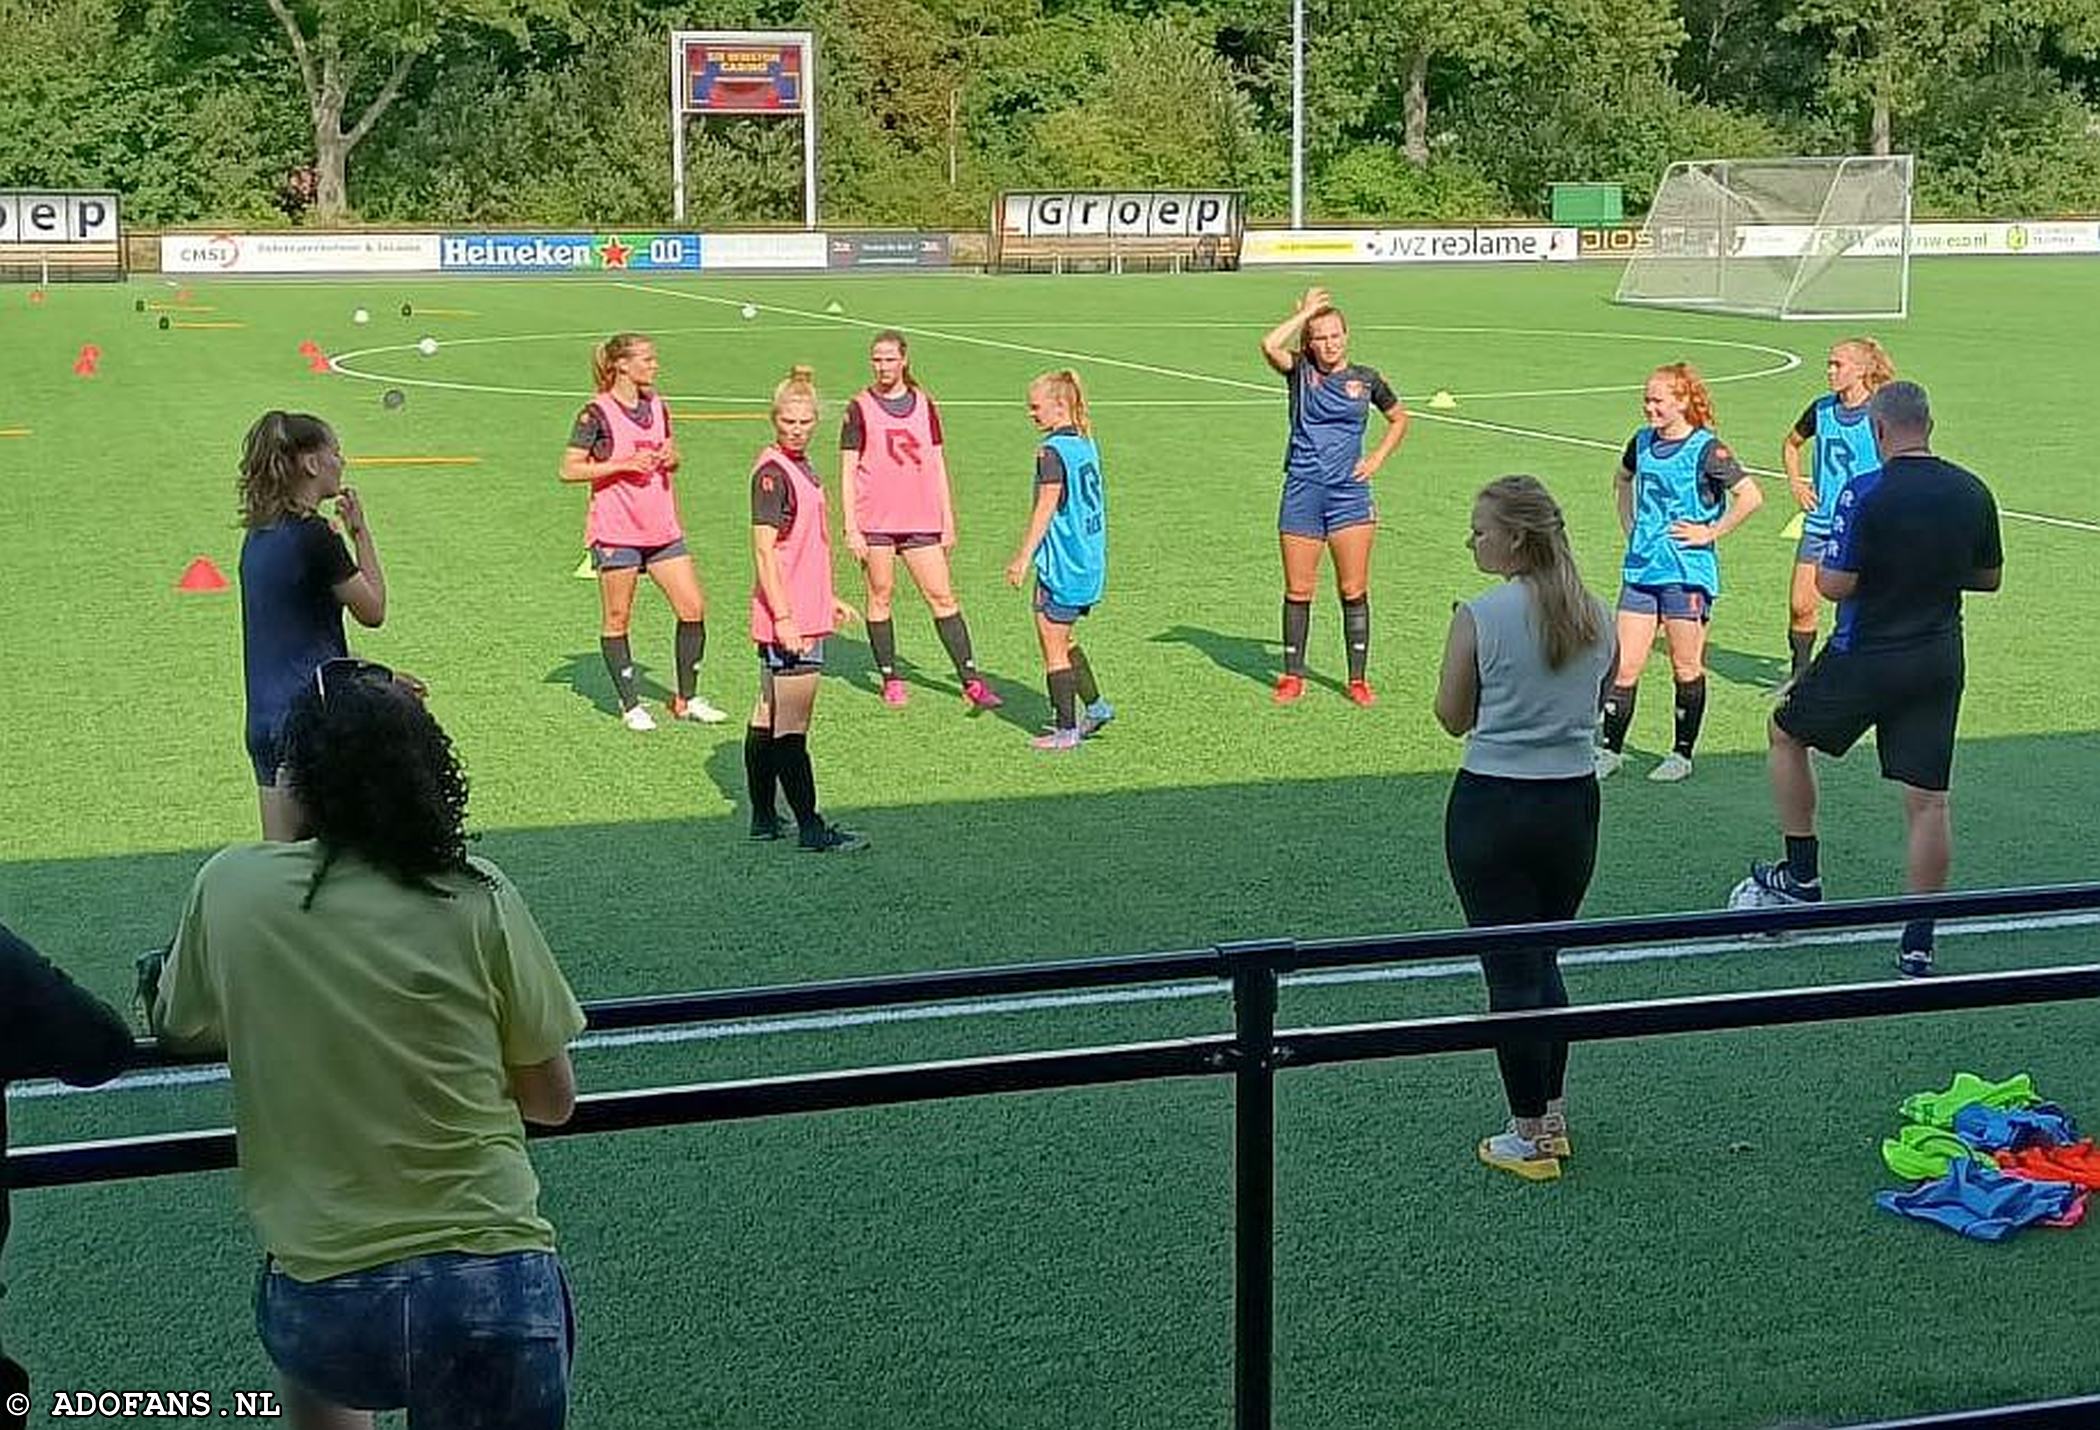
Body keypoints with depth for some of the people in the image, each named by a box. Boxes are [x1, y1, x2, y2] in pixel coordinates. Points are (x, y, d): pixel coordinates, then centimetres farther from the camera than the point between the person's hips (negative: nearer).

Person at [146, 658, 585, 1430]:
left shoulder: (230, 885, -2)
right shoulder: (477, 898, -4)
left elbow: (176, 1031, 18)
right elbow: (553, 1101, 5)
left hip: (325, 1313, 2)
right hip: (493, 1292, -1)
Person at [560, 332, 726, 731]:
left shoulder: (657, 406, 9)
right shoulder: (597, 413, -9)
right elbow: (569, 469, -10)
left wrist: (670, 457, -1)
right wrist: (621, 464, -18)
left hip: (662, 529, 6)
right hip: (615, 531, -6)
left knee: (693, 608, 0)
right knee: (616, 620, 3)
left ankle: (687, 699, 12)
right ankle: (630, 706, 14)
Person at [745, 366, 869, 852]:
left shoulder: (801, 466, 15)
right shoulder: (772, 471, -13)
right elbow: (764, 551, -18)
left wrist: (829, 599, 28)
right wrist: (783, 617, -22)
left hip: (804, 614, 10)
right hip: (785, 618, -10)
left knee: (768, 717, 15)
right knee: (790, 726, -6)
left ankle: (764, 817, 22)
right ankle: (810, 828, -4)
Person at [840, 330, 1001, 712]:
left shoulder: (924, 405, 9)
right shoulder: (860, 408, 0)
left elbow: (938, 465, 14)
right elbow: (847, 471, -1)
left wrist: (948, 521, 10)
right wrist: (851, 529, -8)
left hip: (921, 521, 2)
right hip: (874, 521, -2)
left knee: (942, 596, -1)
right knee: (880, 596, 4)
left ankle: (970, 681, 0)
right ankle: (890, 679, 16)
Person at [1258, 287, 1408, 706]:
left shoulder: (1366, 379, 6)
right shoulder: (1300, 370, 1)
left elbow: (1399, 419, 21)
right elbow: (1270, 346, -20)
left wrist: (1377, 458, 7)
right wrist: (1305, 312, -10)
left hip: (1350, 491, 1)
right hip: (1302, 491, -1)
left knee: (1353, 591, 1)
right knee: (1297, 591, 5)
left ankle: (1358, 678, 9)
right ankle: (1293, 676, 17)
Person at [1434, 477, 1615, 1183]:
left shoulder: (1479, 617, -14)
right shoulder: (1595, 616, 2)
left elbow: (1453, 718, -4)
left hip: (1492, 805, -5)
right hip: (1574, 800, 5)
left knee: (1511, 972, 4)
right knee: (1542, 963, 21)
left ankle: (1530, 1138, 11)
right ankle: (1552, 1117, 28)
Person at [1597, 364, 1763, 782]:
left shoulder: (1705, 449, -11)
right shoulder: (1643, 442, 8)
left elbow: (1750, 496, -17)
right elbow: (1624, 480, 29)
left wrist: (1711, 532, -13)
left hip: (1688, 573, -5)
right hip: (1640, 570, 6)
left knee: (1686, 668, 5)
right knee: (1624, 665, 3)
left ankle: (1682, 754, 16)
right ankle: (1611, 750, 10)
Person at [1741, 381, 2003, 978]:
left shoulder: (1865, 493, -16)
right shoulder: (1972, 492, 1)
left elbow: (1834, 586, -17)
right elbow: (1990, 577, 13)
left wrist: (1825, 564, 4)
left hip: (1865, 658, -4)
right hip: (1940, 659, 4)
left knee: (1787, 733, 21)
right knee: (1928, 799, 6)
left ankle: (1801, 878, 23)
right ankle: (1919, 942, 8)